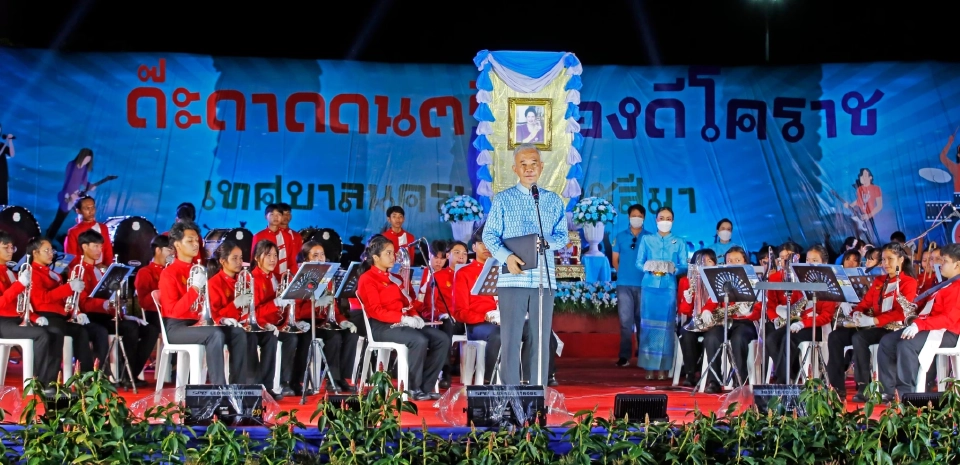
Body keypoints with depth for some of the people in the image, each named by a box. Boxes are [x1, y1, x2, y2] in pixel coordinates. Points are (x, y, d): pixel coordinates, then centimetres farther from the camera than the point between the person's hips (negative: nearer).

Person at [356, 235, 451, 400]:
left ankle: (426, 386, -9)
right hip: (382, 326, -8)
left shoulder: (394, 278, 22)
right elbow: (375, 311, -15)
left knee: (442, 339, -10)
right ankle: (413, 387, -18)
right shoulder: (367, 279, -5)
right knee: (419, 340, -33)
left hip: (405, 323, 8)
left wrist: (415, 317, -3)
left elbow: (407, 302, 20)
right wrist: (403, 318, -23)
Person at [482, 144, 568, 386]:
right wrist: (506, 256, -17)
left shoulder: (553, 201, 12)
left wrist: (546, 242, -13)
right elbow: (489, 235, 1)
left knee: (542, 339, 4)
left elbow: (562, 236, 9)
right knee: (510, 338, -3)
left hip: (544, 278, 2)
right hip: (512, 278, -2)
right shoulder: (503, 199, 6)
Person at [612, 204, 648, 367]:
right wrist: (623, 273, 3)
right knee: (626, 320, -2)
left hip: (644, 284, 0)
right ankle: (625, 356, -2)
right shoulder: (620, 237, 9)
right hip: (624, 284, 0)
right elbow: (615, 260, 12)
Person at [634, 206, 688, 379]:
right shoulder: (646, 240, 11)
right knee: (648, 324, -4)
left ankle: (663, 367, 1)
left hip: (669, 287, 0)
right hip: (650, 286, 0)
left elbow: (684, 267, 3)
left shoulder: (679, 243, 10)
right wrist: (649, 268, -14)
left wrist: (673, 269, -17)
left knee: (666, 325, -2)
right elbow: (639, 263, 7)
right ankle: (649, 366, -1)